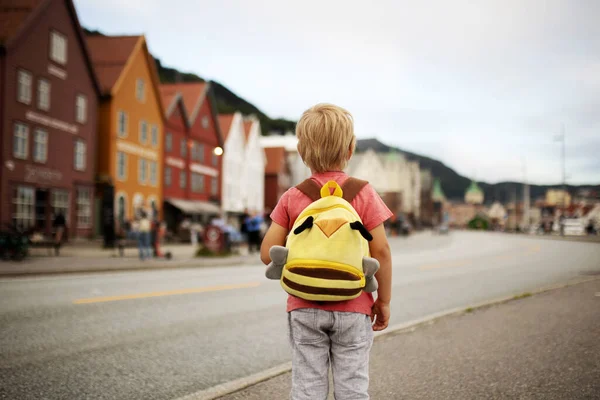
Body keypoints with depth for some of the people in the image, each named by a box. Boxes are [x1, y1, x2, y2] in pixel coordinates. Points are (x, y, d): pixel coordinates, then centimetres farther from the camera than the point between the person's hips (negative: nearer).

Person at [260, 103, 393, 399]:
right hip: (353, 309, -1)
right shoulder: (364, 194, -4)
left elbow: (268, 254, -4)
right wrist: (383, 300, 3)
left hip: (305, 310, 1)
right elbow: (381, 251, -7)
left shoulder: (291, 198, -2)